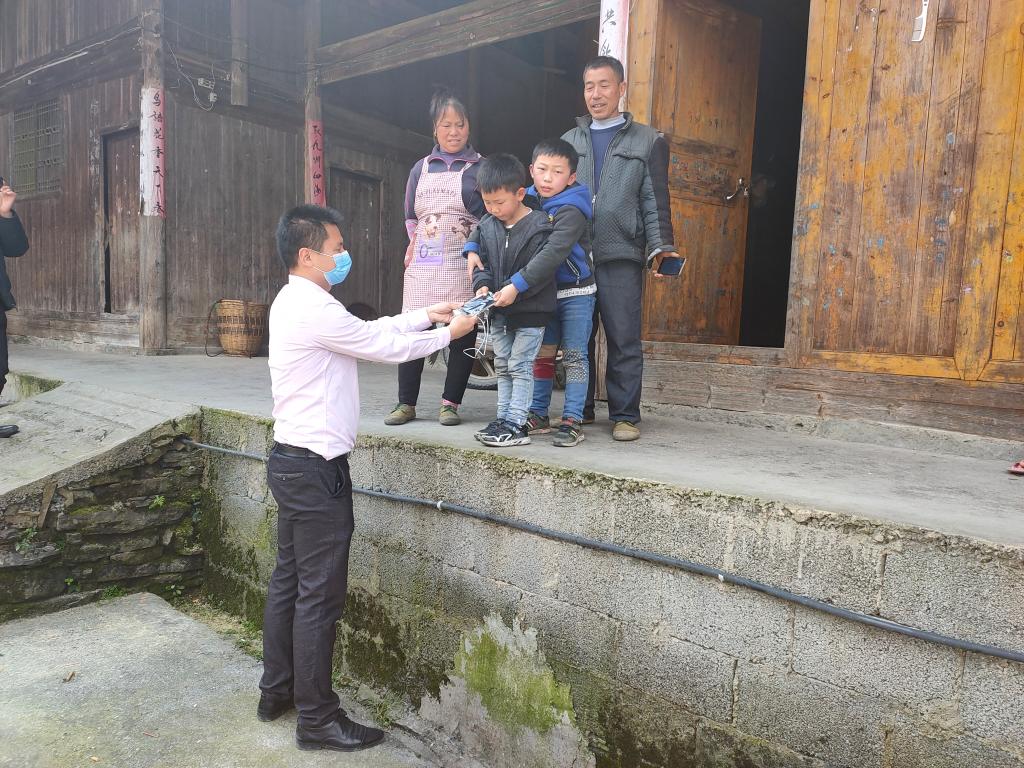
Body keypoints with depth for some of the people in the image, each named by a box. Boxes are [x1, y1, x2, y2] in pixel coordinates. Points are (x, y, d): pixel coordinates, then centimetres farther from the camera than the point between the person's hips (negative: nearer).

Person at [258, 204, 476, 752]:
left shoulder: (294, 302, 12)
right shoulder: (315, 309, -20)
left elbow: (369, 332, 17)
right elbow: (386, 348, -13)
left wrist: (426, 314, 15)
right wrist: (449, 334, 1)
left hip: (292, 461, 10)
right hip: (317, 470, -10)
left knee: (288, 580, 18)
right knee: (320, 595, -1)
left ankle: (276, 691, 32)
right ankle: (316, 719, 12)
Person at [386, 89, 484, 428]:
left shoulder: (481, 168, 6)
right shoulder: (421, 169, 15)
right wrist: (418, 244, 7)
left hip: (463, 264, -2)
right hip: (423, 265, 2)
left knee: (463, 332, -2)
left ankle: (450, 403, 10)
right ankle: (406, 403, 8)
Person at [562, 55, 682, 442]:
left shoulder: (647, 141, 10)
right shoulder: (569, 141, 18)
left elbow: (655, 202, 5)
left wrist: (660, 246, -7)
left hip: (622, 255, -3)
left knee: (624, 340, -3)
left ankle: (625, 416, 6)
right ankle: (580, 409, 17)